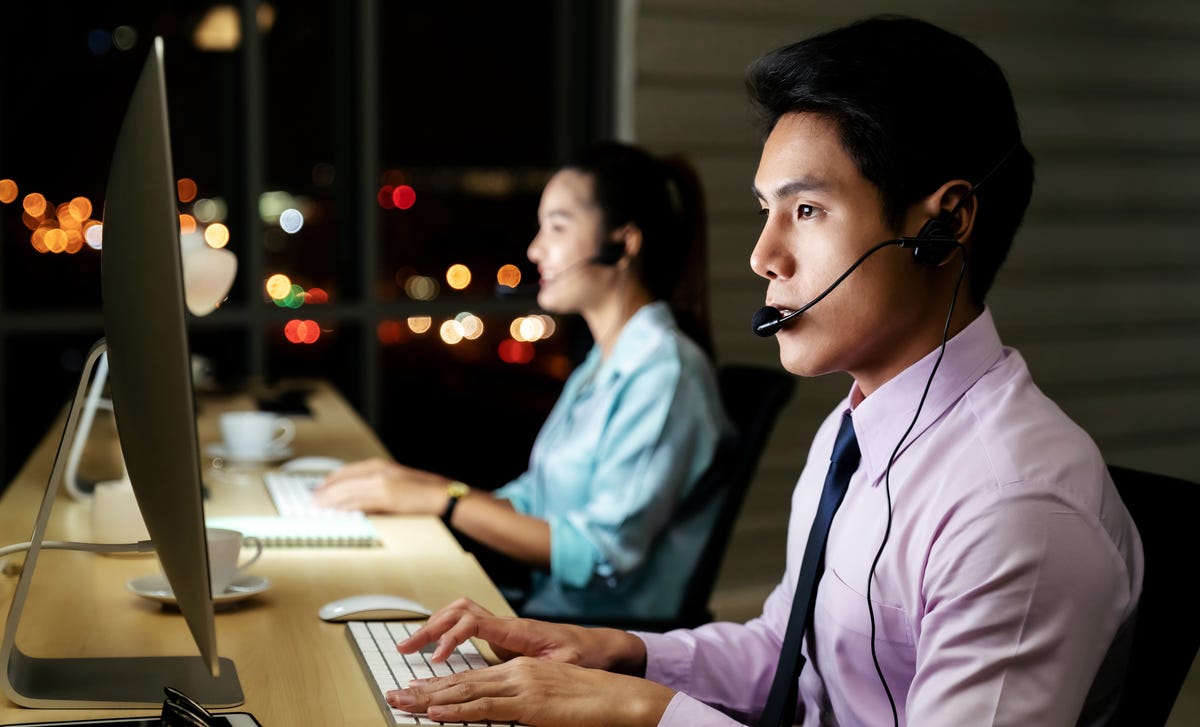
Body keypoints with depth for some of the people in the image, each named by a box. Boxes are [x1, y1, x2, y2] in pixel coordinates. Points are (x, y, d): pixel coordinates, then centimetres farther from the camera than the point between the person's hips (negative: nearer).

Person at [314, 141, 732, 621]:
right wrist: (414, 483, 2)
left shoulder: (664, 370, -16)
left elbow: (601, 554, -21)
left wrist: (440, 499, -17)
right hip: (550, 609, 9)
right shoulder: (603, 364, 15)